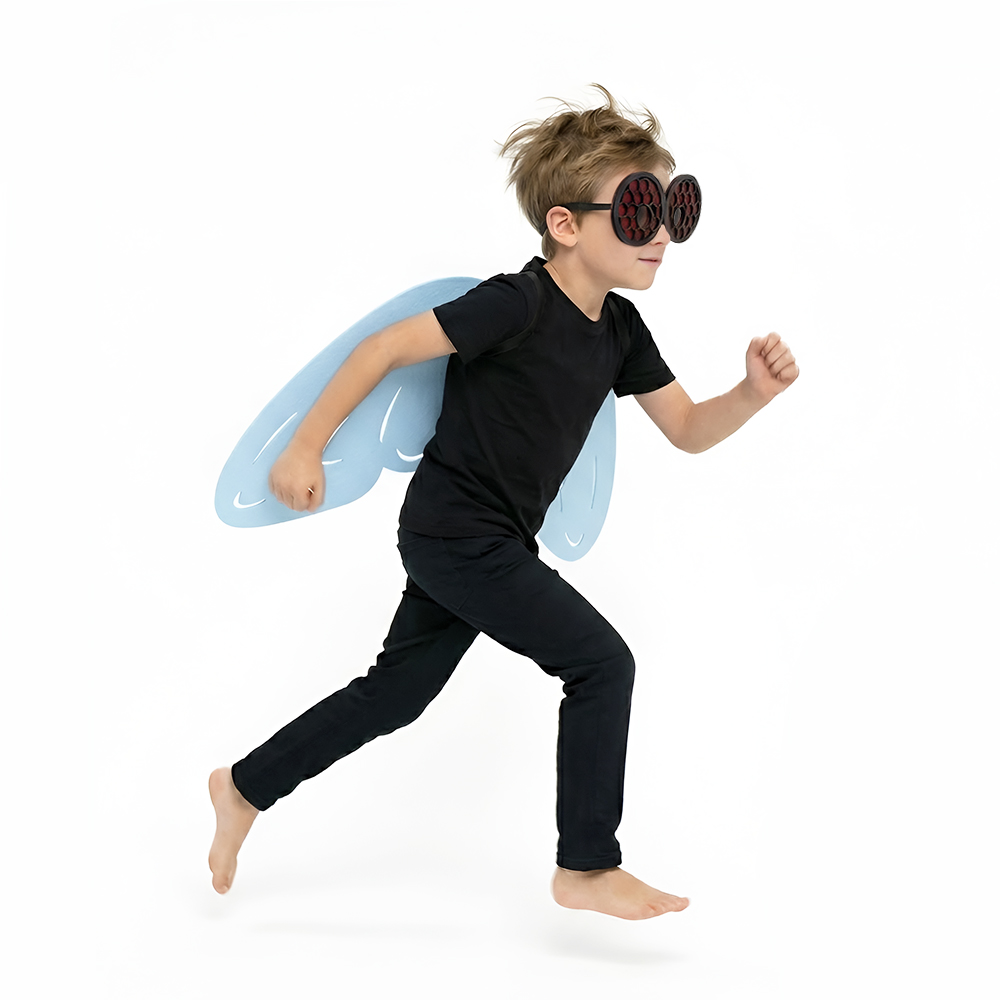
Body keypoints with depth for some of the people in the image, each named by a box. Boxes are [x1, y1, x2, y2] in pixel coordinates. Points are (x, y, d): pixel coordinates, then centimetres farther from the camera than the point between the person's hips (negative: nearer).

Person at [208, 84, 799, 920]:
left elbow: (689, 430, 7)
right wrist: (306, 447, -16)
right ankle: (587, 867, 4)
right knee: (601, 662, -9)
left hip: (488, 542, 9)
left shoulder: (619, 328, 4)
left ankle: (246, 786, 33)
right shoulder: (520, 303, -21)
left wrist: (754, 394, -12)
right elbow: (387, 348, -18)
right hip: (455, 535, -9)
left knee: (395, 695, 17)